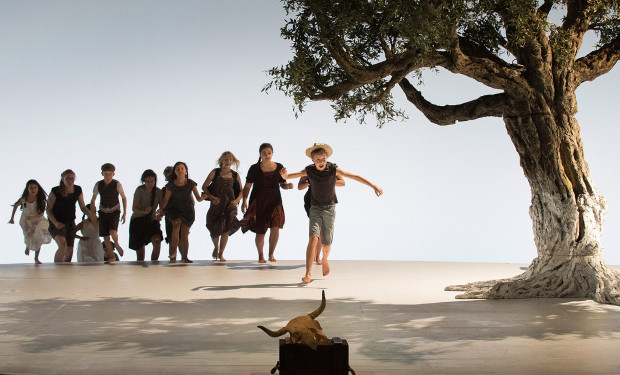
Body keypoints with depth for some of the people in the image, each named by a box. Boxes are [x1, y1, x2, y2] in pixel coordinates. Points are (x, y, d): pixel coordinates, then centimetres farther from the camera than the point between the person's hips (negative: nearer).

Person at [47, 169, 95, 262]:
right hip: (57, 223, -5)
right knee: (63, 245, -29)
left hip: (70, 223, 5)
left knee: (69, 251, 9)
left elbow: (83, 207, 6)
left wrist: (91, 215, -13)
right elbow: (48, 209, -12)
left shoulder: (77, 190, -5)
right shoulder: (55, 191, -17)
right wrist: (55, 222, -26)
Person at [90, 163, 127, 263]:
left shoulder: (117, 184, -10)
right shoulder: (98, 185, -5)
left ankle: (117, 245, 10)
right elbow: (93, 201, 6)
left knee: (113, 231, -23)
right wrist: (92, 215, 2)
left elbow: (124, 198, 2)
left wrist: (124, 213, 0)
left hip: (114, 211, -2)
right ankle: (111, 256, 17)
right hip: (103, 212, 2)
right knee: (105, 236, 0)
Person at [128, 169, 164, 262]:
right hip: (138, 220, -1)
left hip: (152, 220, 1)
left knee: (157, 241, -24)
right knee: (139, 247, 2)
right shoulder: (140, 190, -9)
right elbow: (134, 208, -11)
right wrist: (144, 212, -29)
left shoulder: (158, 192, -2)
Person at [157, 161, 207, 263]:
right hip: (174, 209, -1)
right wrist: (161, 210, -15)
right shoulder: (171, 185, -9)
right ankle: (173, 251, -25)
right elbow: (166, 199, 0)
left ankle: (185, 257, 14)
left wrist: (202, 197, -29)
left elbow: (198, 198, -7)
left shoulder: (191, 183, -9)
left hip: (187, 210, 1)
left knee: (185, 235, -1)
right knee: (176, 223, -30)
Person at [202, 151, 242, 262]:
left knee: (226, 229, -9)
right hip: (216, 204, 0)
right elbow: (204, 186, 3)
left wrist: (237, 200, -8)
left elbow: (241, 191, 11)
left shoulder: (235, 175, 5)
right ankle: (216, 247, 38)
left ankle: (221, 254, 4)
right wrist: (211, 197, -11)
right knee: (214, 230, 6)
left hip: (230, 205, 0)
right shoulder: (215, 172, 1)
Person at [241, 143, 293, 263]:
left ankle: (271, 254, 6)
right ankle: (260, 255, 23)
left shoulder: (279, 167, 3)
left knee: (275, 227, -15)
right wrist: (244, 201, -12)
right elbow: (247, 186, -1)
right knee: (260, 232, 1)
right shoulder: (254, 169, -2)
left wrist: (288, 185, -11)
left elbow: (282, 184, 11)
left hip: (274, 201, 1)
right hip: (258, 202, -1)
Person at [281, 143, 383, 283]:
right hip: (315, 209, 0)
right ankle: (307, 274, -22)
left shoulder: (333, 169, -13)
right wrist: (284, 175, -41)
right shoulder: (309, 170, -9)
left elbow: (355, 177, -16)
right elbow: (288, 176, -15)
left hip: (329, 209, 0)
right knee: (313, 238, -20)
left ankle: (324, 260, 40)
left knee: (326, 243, 3)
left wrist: (374, 186, -24)